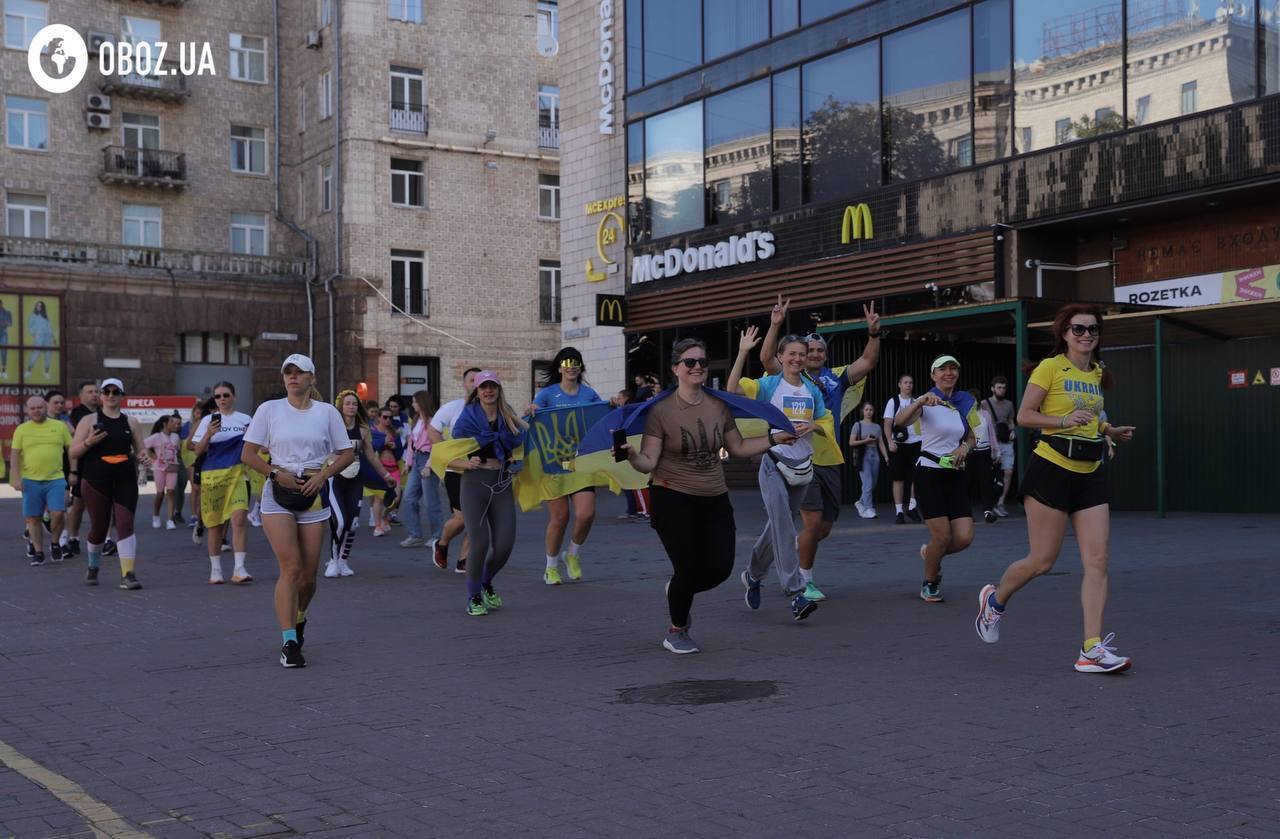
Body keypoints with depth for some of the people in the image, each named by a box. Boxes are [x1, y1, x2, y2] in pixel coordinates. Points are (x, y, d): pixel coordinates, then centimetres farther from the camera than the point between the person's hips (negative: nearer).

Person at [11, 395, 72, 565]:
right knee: (33, 518, 4)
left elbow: (71, 449, 11)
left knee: (57, 514, -12)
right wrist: (16, 478, -5)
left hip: (56, 479, -1)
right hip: (30, 481, 1)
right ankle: (38, 553, 15)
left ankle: (55, 543, 13)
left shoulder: (60, 426, 6)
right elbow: (15, 455, 4)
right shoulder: (21, 430, 6)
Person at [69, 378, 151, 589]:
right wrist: (89, 442, -19)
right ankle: (93, 567, 35)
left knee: (125, 524, -12)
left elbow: (139, 451, 19)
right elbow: (73, 453, 1)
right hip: (95, 482, -1)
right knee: (98, 528, 8)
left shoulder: (129, 423, 10)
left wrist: (142, 457, -5)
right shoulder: (90, 420, 3)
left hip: (126, 482, 1)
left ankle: (128, 575, -15)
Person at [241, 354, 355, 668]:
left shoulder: (327, 412, 6)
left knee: (309, 575, 4)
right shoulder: (269, 409, 3)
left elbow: (347, 453, 8)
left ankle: (298, 618, 36)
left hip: (313, 494, 2)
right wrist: (277, 473, -12)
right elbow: (248, 454, 2)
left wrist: (323, 474, -8)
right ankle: (289, 643, -10)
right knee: (291, 568, -14)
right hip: (278, 493, -1)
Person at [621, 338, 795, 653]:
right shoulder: (660, 411, -10)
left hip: (714, 499, 5)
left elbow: (738, 447, 15)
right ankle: (676, 632, 17)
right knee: (689, 566, -9)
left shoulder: (718, 406, 3)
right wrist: (631, 456, -32)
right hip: (672, 498, -5)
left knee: (720, 567, -2)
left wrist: (774, 439, 9)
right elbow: (649, 462, -12)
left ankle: (679, 592, 33)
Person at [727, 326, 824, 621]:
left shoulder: (812, 390, 8)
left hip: (802, 465, 5)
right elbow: (733, 388, -20)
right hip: (774, 464, -5)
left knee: (779, 526, 15)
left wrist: (811, 426, -9)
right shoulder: (769, 385, -5)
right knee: (783, 527, -16)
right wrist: (742, 352, -25)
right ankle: (796, 594, -18)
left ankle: (753, 575, 36)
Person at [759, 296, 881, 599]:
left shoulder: (836, 378, 9)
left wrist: (874, 334, -12)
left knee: (824, 528, 10)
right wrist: (775, 326, -23)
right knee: (813, 521, -11)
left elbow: (867, 362, 2)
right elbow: (767, 359, -13)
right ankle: (806, 582, 5)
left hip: (830, 461, 5)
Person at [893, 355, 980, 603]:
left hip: (956, 475, 5)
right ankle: (930, 584, 18)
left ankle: (930, 553, 27)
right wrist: (920, 401, -42)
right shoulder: (925, 403, -7)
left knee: (964, 537, -6)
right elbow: (899, 421, -26)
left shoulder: (965, 403, 10)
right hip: (929, 473, -5)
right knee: (943, 536, -9)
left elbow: (971, 438, 21)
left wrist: (965, 447, -2)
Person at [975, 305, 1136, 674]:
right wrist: (1064, 421, -22)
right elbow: (1024, 416, -10)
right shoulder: (1050, 368, -7)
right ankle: (994, 599, 28)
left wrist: (1111, 431, 12)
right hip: (1051, 470, -6)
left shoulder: (1097, 373, 14)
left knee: (1097, 561, -4)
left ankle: (1092, 649, -3)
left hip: (1090, 474, 7)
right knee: (1042, 560, -1)